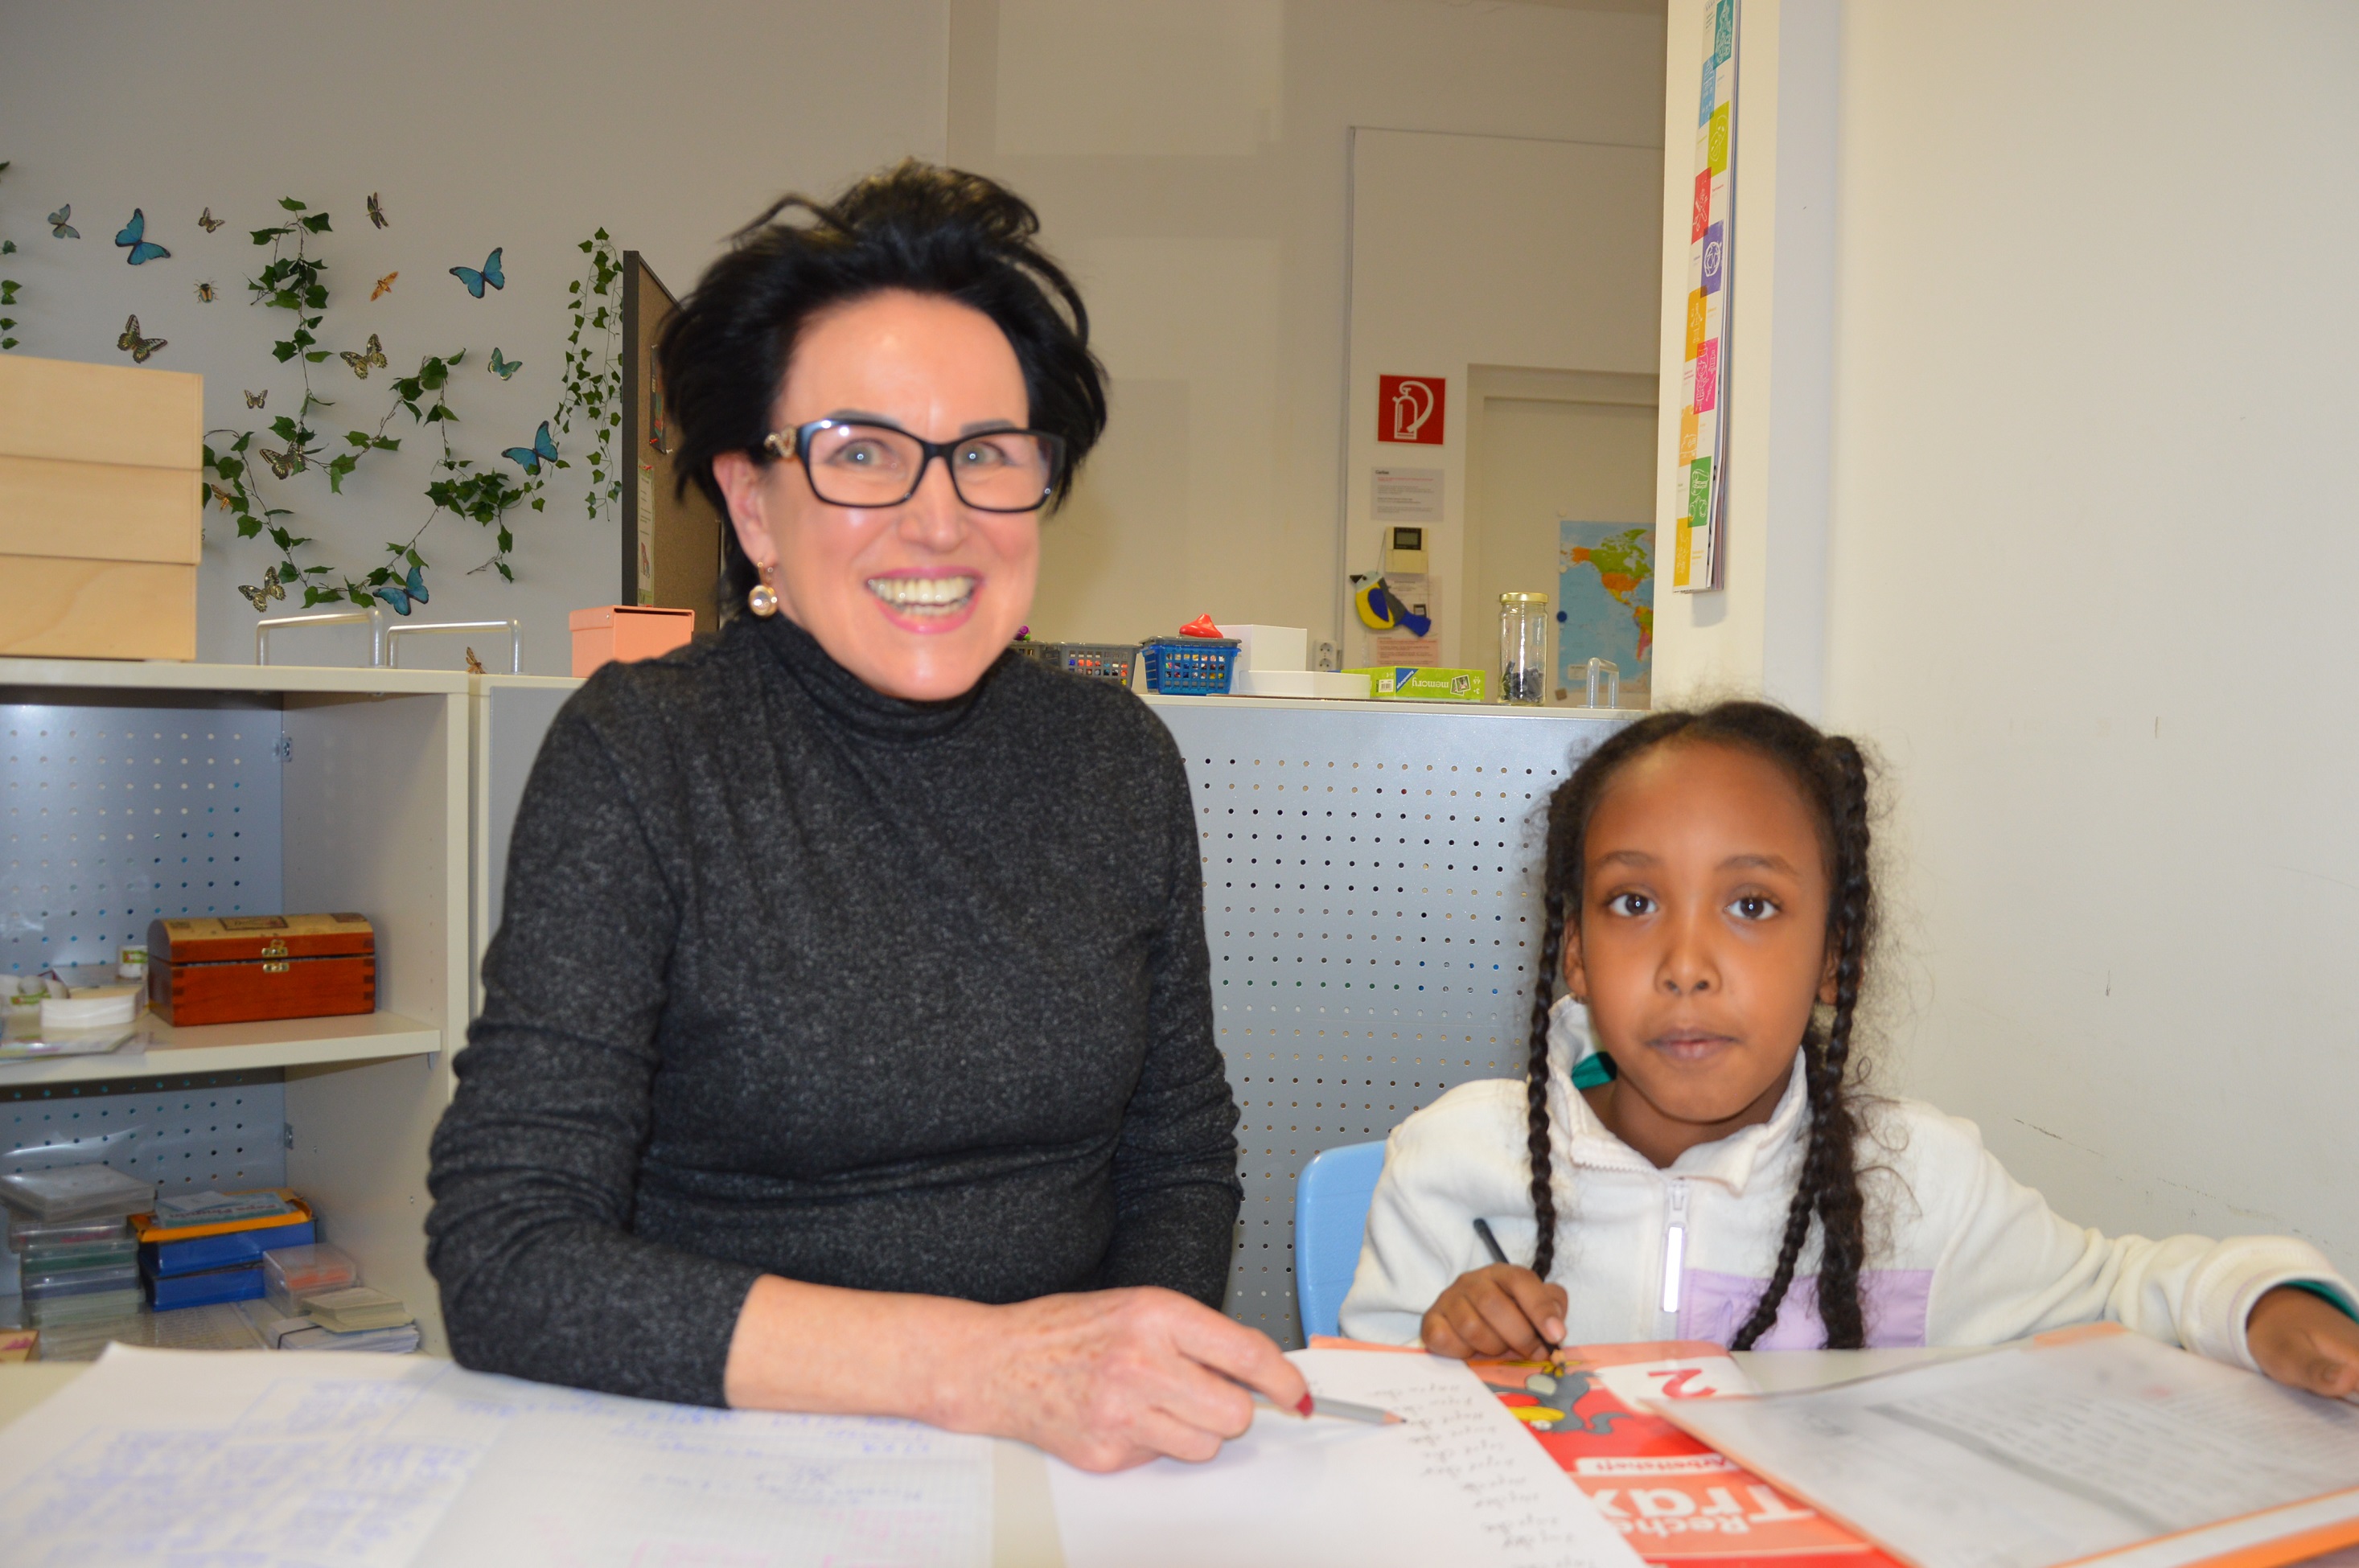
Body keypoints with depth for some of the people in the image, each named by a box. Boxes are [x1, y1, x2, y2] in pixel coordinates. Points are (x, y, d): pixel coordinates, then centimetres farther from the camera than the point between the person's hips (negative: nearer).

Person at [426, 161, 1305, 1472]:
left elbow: (1179, 1155, 9)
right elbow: (505, 1264, -16)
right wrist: (982, 1363, -24)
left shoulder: (1119, 760, 2)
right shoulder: (639, 760, -10)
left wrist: (1146, 1390, -9)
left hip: (1067, 1464, 4)